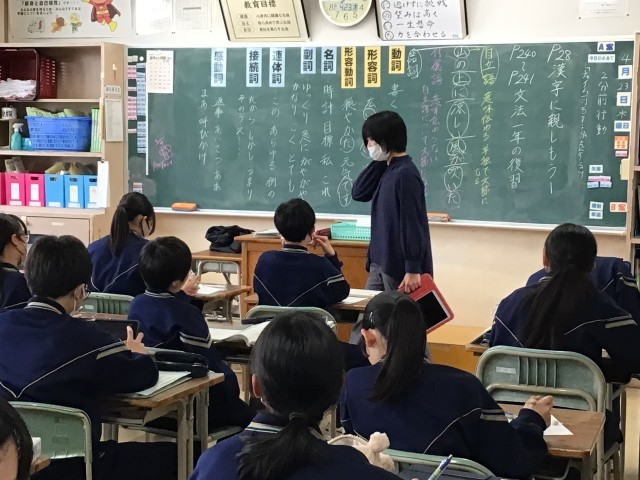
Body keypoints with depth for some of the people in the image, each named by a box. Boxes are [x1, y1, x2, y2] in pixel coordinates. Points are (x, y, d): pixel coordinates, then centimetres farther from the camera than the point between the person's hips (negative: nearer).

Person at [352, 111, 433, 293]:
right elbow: (358, 193, 10)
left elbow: (412, 225, -20)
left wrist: (413, 270, -22)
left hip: (400, 265, -9)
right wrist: (377, 162, 2)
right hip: (379, 262, 9)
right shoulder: (385, 170, 10)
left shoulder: (405, 174, -17)